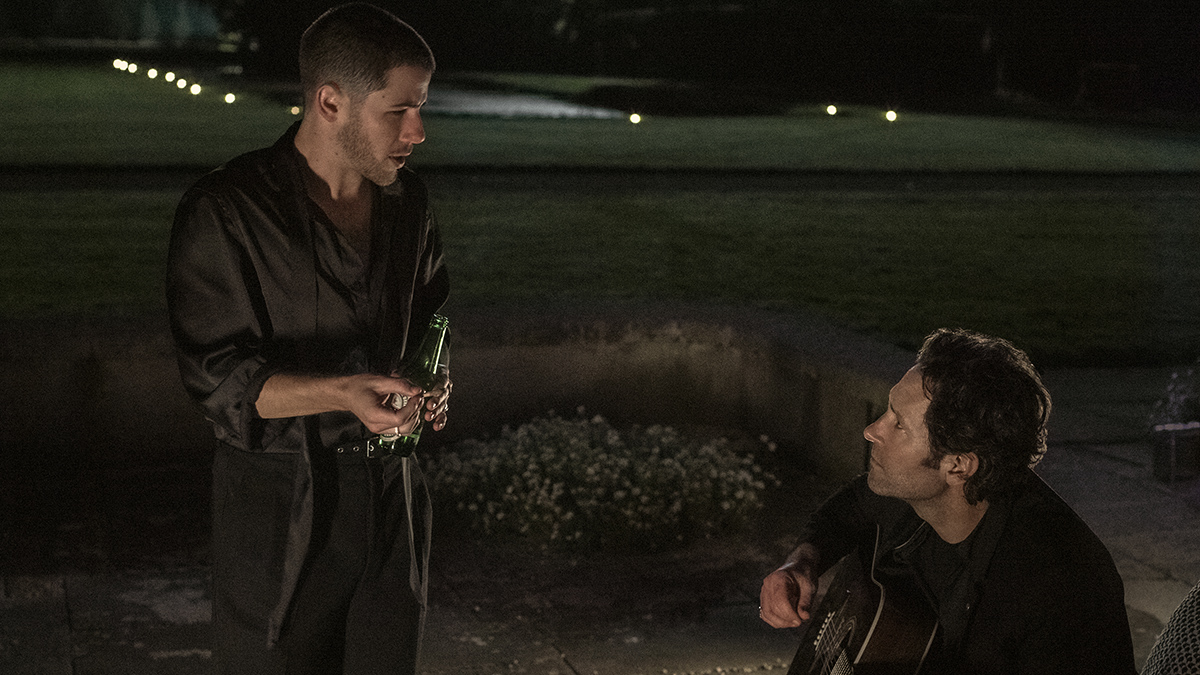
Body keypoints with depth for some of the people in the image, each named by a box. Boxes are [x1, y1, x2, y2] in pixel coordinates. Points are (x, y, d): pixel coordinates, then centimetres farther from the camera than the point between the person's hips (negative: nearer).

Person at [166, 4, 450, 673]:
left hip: (391, 492, 5)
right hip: (280, 500, -5)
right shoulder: (225, 211, -13)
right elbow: (220, 380, -15)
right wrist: (344, 392, -29)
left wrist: (431, 383, -1)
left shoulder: (408, 201, 6)